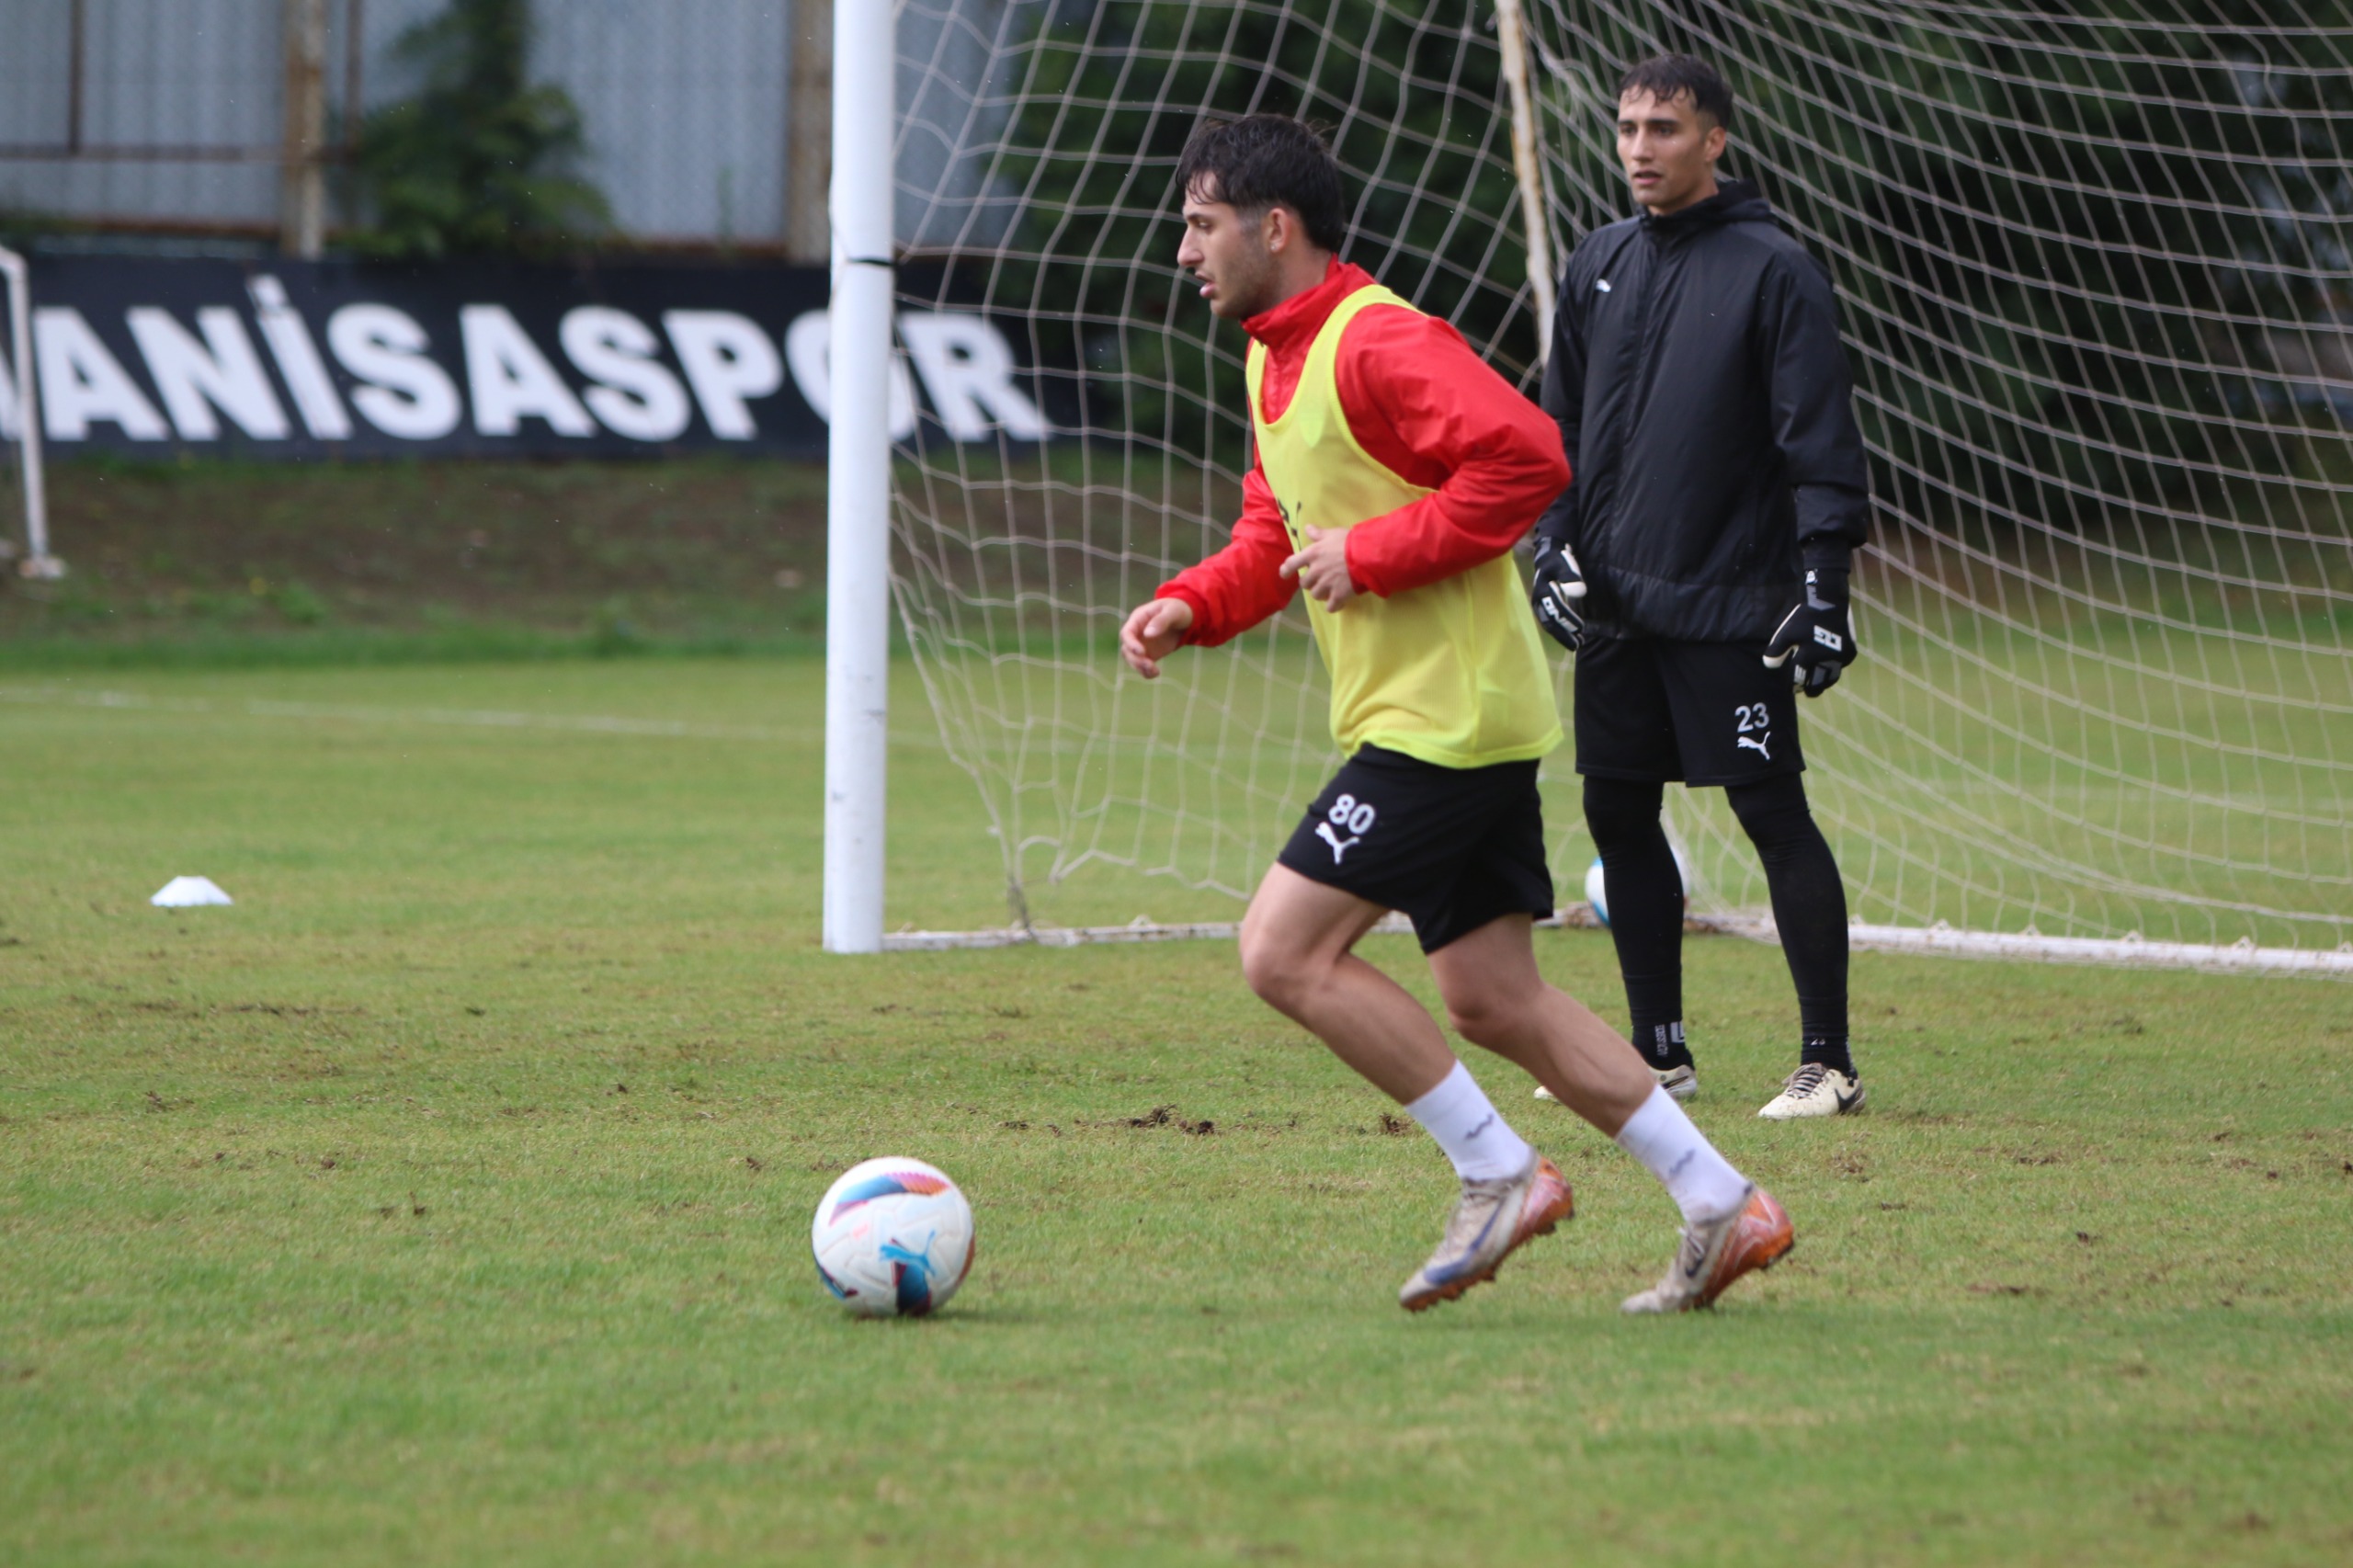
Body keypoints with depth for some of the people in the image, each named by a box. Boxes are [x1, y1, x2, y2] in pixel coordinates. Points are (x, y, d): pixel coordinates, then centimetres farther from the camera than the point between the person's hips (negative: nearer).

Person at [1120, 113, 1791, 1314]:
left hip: (1443, 713, -10)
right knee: (1494, 1001, 10)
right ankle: (1721, 1207, 12)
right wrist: (1189, 606, 5)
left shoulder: (1377, 344, -15)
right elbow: (1278, 536, 25)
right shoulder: (1275, 361, 16)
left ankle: (1498, 1174, -5)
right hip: (1461, 722, 10)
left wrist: (1371, 554, -21)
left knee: (1285, 952, -12)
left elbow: (1525, 457, -26)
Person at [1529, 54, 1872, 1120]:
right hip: (1613, 599, 7)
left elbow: (1820, 444, -9)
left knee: (1773, 814, -7)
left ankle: (1828, 1062, -4)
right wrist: (1553, 543, 7)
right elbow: (1559, 424, 20)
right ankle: (1659, 1053, 19)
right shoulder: (1597, 267, 12)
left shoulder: (1773, 271, -6)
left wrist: (1822, 585, -15)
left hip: (1728, 605, -6)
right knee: (1618, 817, 9)